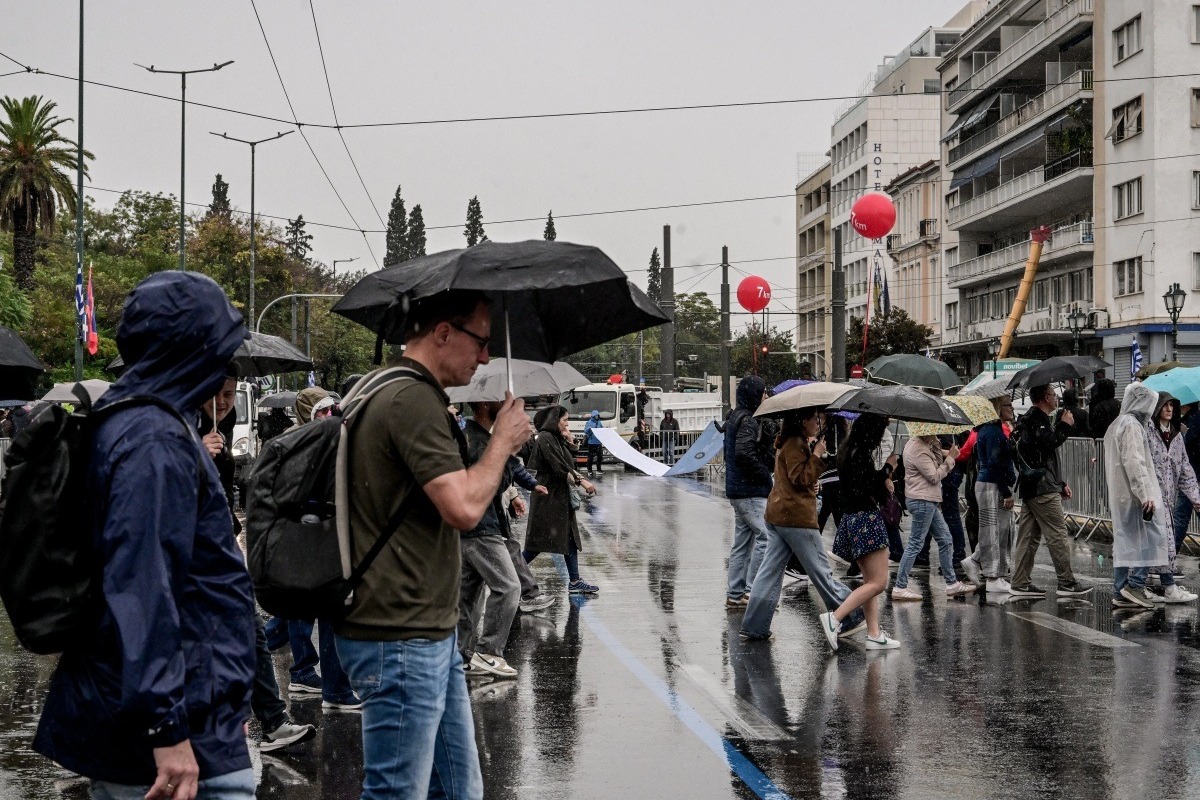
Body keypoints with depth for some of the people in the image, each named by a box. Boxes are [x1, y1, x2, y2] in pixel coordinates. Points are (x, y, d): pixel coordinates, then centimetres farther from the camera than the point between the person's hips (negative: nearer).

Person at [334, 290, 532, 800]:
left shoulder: (403, 395, 17)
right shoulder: (414, 400, -17)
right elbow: (464, 508, -23)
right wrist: (503, 440, -10)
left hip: (431, 633, 11)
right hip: (401, 641, -11)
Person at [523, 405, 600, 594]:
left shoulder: (556, 439, 15)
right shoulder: (545, 438, -14)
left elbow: (570, 463, 19)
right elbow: (559, 467, -20)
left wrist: (570, 441, 9)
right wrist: (581, 481, -20)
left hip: (560, 497, 10)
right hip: (548, 496, -10)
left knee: (570, 539, 6)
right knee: (539, 542, -6)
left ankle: (574, 582, 7)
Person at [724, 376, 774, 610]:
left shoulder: (735, 418, 17)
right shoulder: (748, 421, -15)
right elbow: (744, 454, -27)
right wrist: (764, 474, -15)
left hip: (737, 489, 11)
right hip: (750, 490, -11)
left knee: (742, 541, 12)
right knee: (766, 536, -10)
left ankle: (734, 595, 15)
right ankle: (752, 591, -11)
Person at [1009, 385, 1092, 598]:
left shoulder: (1031, 419, 24)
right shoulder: (1038, 419, -9)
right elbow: (1048, 443, -25)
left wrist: (1060, 484, 26)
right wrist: (1065, 426, -9)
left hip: (1029, 487, 10)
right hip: (1042, 488, -10)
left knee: (1028, 536, 8)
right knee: (1058, 534, -7)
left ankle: (1020, 584, 7)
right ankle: (1067, 583, -5)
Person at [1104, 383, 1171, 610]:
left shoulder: (1115, 425, 20)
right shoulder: (1132, 425, -12)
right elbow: (1133, 462, -20)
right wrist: (1145, 495, -23)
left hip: (1118, 496, 10)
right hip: (1134, 495, -10)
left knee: (1124, 543, 9)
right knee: (1151, 536, -7)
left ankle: (1120, 593, 9)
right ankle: (1135, 583, -13)